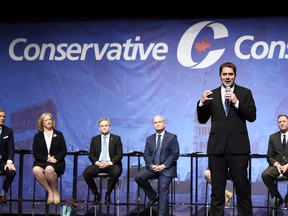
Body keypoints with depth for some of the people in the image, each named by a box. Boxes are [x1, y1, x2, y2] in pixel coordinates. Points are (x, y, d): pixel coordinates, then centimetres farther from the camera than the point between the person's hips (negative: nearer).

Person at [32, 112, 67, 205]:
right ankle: (49, 191, -18)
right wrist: (47, 159, -14)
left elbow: (64, 151, 6)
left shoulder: (59, 134, 13)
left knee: (49, 169, -38)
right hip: (41, 162, 1)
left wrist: (56, 159, -14)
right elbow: (35, 153, 4)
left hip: (56, 162, -1)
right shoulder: (37, 136, 12)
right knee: (36, 170, -35)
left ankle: (55, 191, -14)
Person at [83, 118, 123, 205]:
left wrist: (109, 163, -15)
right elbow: (91, 155, 8)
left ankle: (108, 194, -13)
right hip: (98, 164, 2)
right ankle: (96, 194, -5)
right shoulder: (94, 139, 13)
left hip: (111, 164, -2)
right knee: (86, 173, -27)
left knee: (116, 173, -36)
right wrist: (97, 162, -13)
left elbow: (119, 155, 0)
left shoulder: (116, 138, 7)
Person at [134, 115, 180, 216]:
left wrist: (163, 166, -16)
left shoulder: (172, 137, 1)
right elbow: (146, 155, 9)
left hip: (167, 168, -4)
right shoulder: (149, 139, 15)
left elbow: (175, 154, -6)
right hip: (153, 166, 4)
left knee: (163, 191, -16)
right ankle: (154, 196, 0)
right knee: (138, 177, -19)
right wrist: (151, 165, -12)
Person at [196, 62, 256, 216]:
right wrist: (202, 103, -9)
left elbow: (252, 116, -3)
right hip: (217, 147, 2)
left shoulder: (245, 93, 6)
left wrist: (237, 103, -15)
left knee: (242, 186, -1)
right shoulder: (212, 95, 10)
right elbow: (202, 120, 8)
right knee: (217, 188, 6)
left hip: (238, 146, -2)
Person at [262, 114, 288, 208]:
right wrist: (276, 164, -11)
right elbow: (269, 156, 10)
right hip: (277, 164, 2)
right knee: (265, 175, -31)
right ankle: (277, 197, -8)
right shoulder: (273, 137, 13)